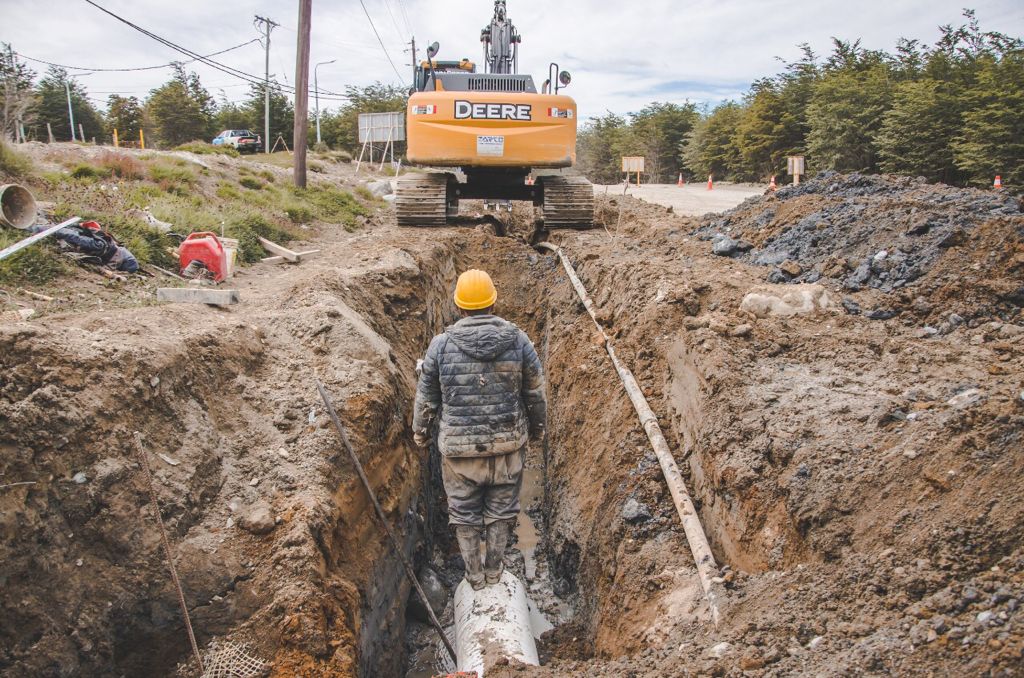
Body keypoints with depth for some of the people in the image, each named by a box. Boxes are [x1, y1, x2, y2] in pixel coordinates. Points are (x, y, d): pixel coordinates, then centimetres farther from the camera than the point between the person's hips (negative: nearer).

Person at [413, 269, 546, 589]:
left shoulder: (441, 345, -10)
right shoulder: (519, 340, -7)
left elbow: (426, 398, 0)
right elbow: (535, 394, 2)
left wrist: (420, 433, 17)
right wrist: (537, 428, 19)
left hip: (459, 448, -1)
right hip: (509, 444, 1)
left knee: (465, 512, 17)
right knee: (501, 509, 19)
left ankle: (475, 575, 31)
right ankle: (494, 569, 34)